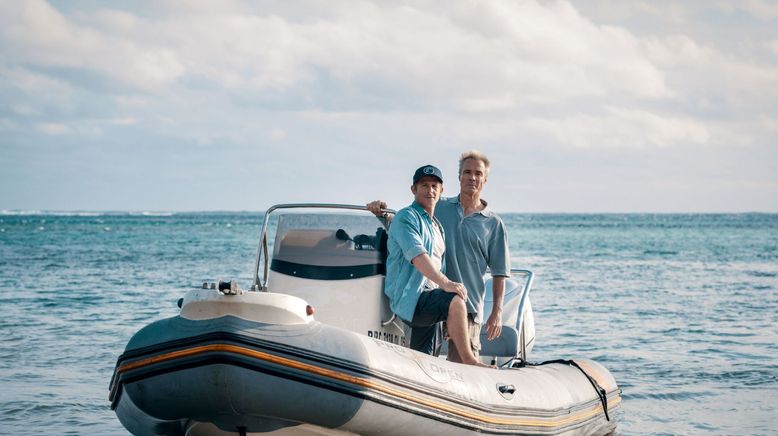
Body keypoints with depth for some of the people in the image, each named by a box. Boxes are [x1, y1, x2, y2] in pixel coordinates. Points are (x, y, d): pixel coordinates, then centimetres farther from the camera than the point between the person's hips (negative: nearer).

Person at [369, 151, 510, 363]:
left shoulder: (494, 224, 7)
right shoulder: (438, 208, 11)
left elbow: (499, 273, 6)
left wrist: (497, 312, -1)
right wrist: (382, 213, -4)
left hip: (468, 306, -2)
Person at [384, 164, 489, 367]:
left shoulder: (437, 226, 24)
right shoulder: (407, 217, -4)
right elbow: (416, 255, -20)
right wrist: (445, 283, -31)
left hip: (428, 300, 9)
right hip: (410, 298, -9)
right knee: (455, 300, -31)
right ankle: (468, 360, -26)